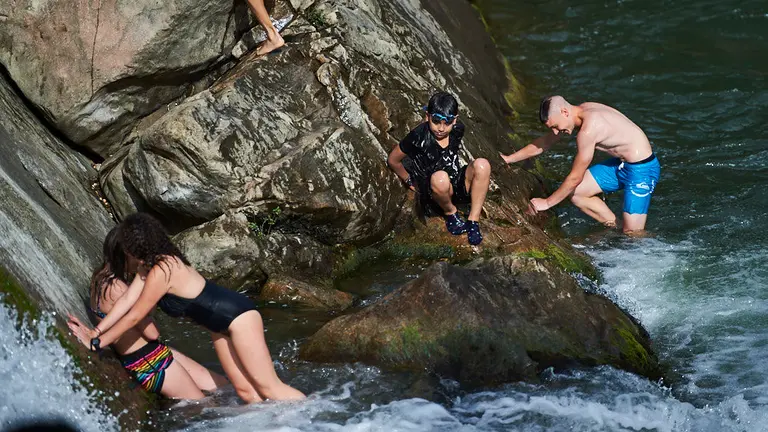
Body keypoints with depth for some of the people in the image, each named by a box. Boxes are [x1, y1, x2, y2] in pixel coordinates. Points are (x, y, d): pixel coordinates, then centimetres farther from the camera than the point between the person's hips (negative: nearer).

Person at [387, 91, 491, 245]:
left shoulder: (457, 129, -4)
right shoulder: (419, 136, -17)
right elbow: (393, 160, -3)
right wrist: (410, 182, 6)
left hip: (458, 186, 5)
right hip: (432, 191, -5)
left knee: (482, 165, -24)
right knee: (440, 177, -40)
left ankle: (473, 220, -17)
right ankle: (450, 212, -8)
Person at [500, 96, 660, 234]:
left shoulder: (588, 129, -28)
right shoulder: (581, 111, -1)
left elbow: (575, 178, -20)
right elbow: (544, 142, 14)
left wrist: (547, 202, -9)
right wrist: (509, 159, 16)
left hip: (642, 169, -9)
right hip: (622, 163, 9)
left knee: (633, 235, -10)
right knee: (574, 192, 3)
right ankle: (615, 227, 14)